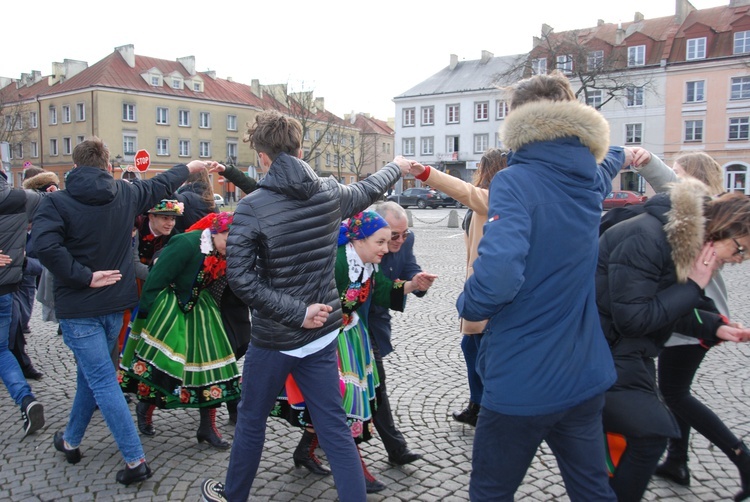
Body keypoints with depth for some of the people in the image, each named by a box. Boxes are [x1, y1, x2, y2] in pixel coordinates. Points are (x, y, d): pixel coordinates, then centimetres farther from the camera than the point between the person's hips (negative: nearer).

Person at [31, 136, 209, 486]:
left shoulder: (57, 202, -12)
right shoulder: (125, 194, 1)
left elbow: (44, 244, -28)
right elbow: (160, 186, 18)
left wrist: (83, 276, -19)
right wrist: (189, 167, 35)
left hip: (79, 308, -5)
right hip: (115, 303, 5)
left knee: (103, 381, -2)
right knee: (90, 374, 21)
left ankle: (135, 460, -1)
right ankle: (71, 441, 39)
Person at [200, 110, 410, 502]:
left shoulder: (251, 207, -16)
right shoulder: (330, 194, -2)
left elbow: (240, 278, -22)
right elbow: (367, 190, 18)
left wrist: (296, 313, -17)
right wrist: (396, 168, 38)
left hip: (273, 340, -3)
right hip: (323, 333, 4)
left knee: (251, 422, 19)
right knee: (335, 429, 11)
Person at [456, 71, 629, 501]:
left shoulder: (516, 181, -18)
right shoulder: (589, 181, 4)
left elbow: (498, 275, -32)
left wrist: (468, 305, -10)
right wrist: (621, 156, 54)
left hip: (523, 383, -7)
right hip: (586, 377, 7)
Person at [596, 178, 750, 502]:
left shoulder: (681, 241, 5)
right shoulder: (645, 238, -25)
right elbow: (632, 318, -26)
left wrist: (714, 327, 1)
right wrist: (692, 286, -20)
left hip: (625, 351, 10)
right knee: (649, 431, -8)